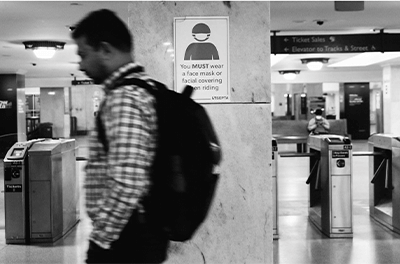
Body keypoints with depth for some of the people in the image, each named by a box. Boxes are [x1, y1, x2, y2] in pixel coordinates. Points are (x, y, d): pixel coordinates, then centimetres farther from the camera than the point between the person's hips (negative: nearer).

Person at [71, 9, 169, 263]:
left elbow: (127, 184, -29)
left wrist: (100, 238, -18)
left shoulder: (123, 98, -20)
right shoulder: (148, 88, 11)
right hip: (147, 231, 10)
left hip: (125, 237, -10)